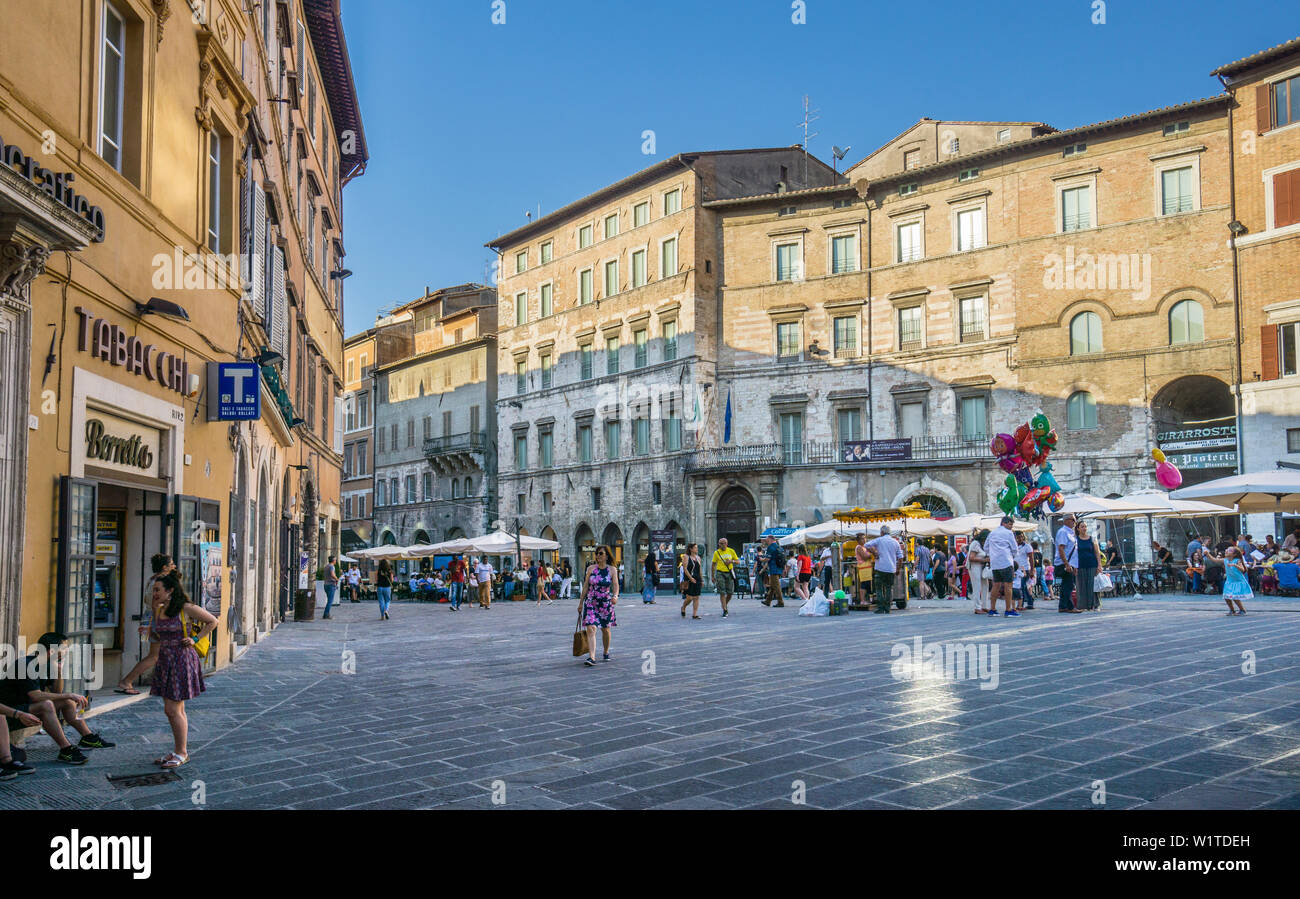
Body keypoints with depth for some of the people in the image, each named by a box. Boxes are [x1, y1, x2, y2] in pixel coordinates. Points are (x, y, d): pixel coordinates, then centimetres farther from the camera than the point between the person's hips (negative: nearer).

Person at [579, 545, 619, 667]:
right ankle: (591, 657, -22)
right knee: (591, 629, -14)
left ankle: (606, 652, 36)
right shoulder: (591, 568, 1)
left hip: (606, 603, 0)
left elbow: (615, 585, -10)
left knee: (605, 629, 14)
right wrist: (581, 603, 7)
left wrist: (615, 596, -30)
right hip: (591, 602, 0)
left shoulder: (612, 570, -2)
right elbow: (585, 586, 5)